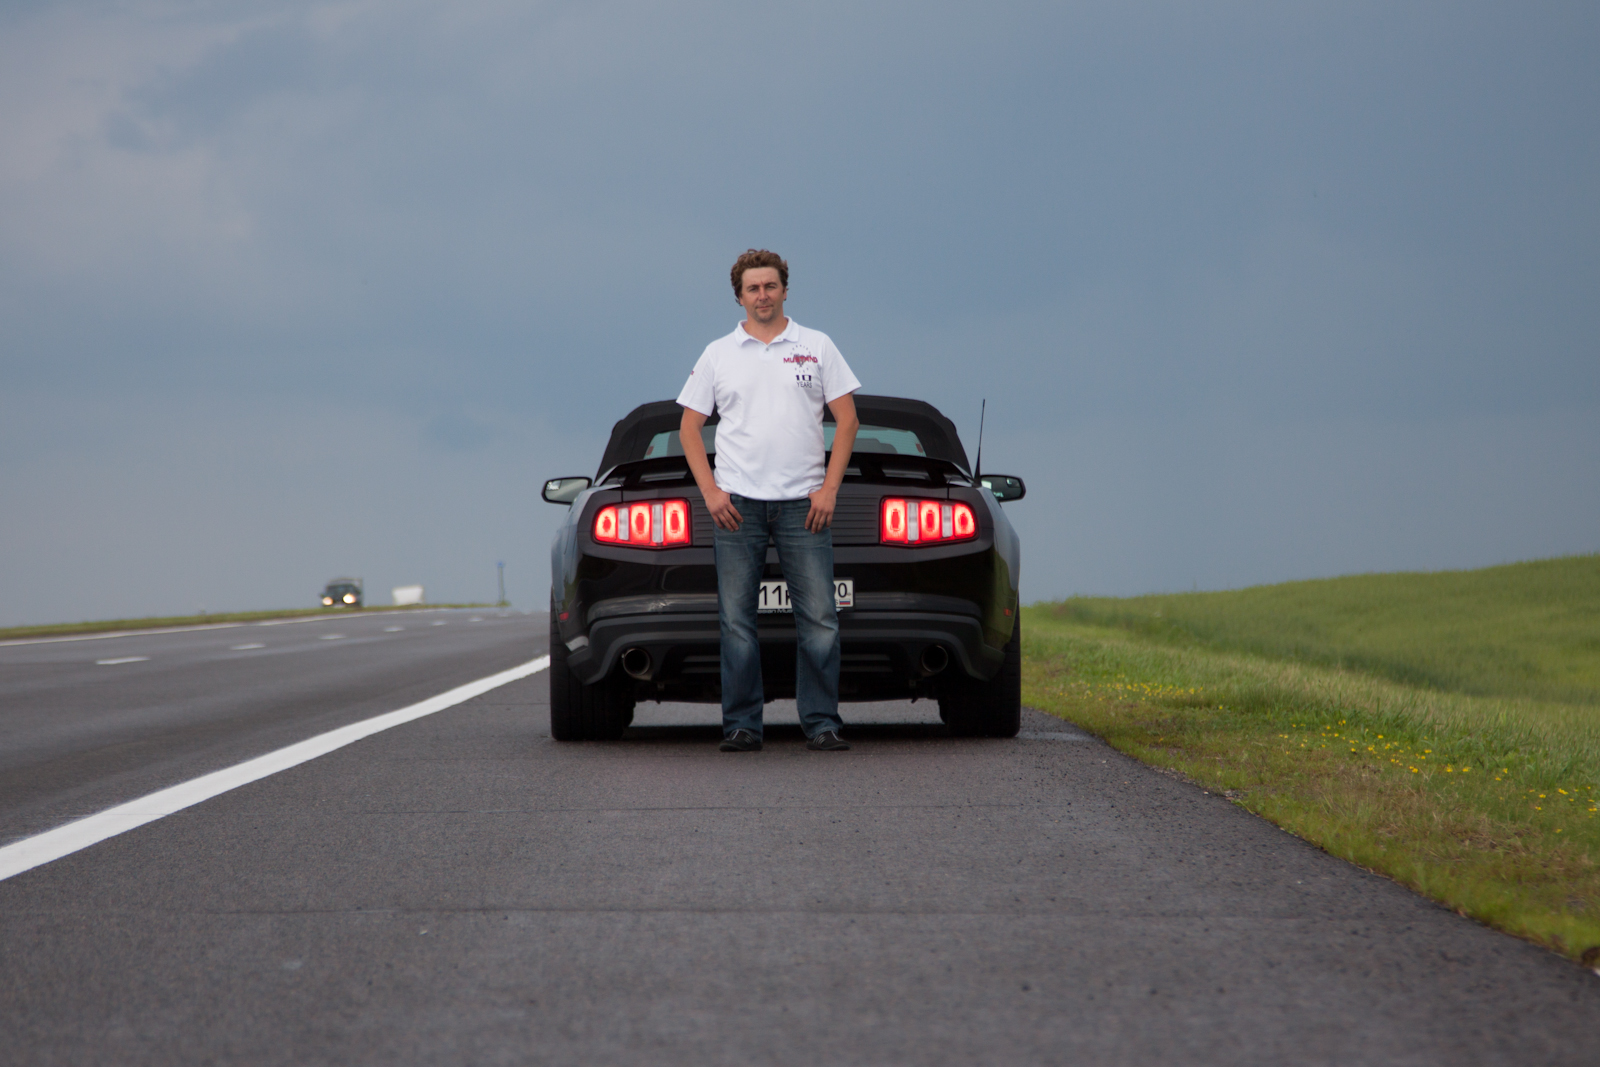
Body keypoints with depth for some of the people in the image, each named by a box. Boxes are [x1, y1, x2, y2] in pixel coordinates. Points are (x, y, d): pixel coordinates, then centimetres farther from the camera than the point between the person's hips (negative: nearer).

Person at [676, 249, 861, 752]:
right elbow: (689, 426, 10)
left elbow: (846, 418, 6)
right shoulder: (718, 354, 10)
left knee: (819, 617, -5)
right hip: (738, 502, 1)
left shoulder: (816, 347, 8)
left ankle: (822, 724, 0)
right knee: (737, 620, 0)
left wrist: (829, 489, -4)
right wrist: (710, 491, -2)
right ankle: (741, 725, 6)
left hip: (803, 502, -1)